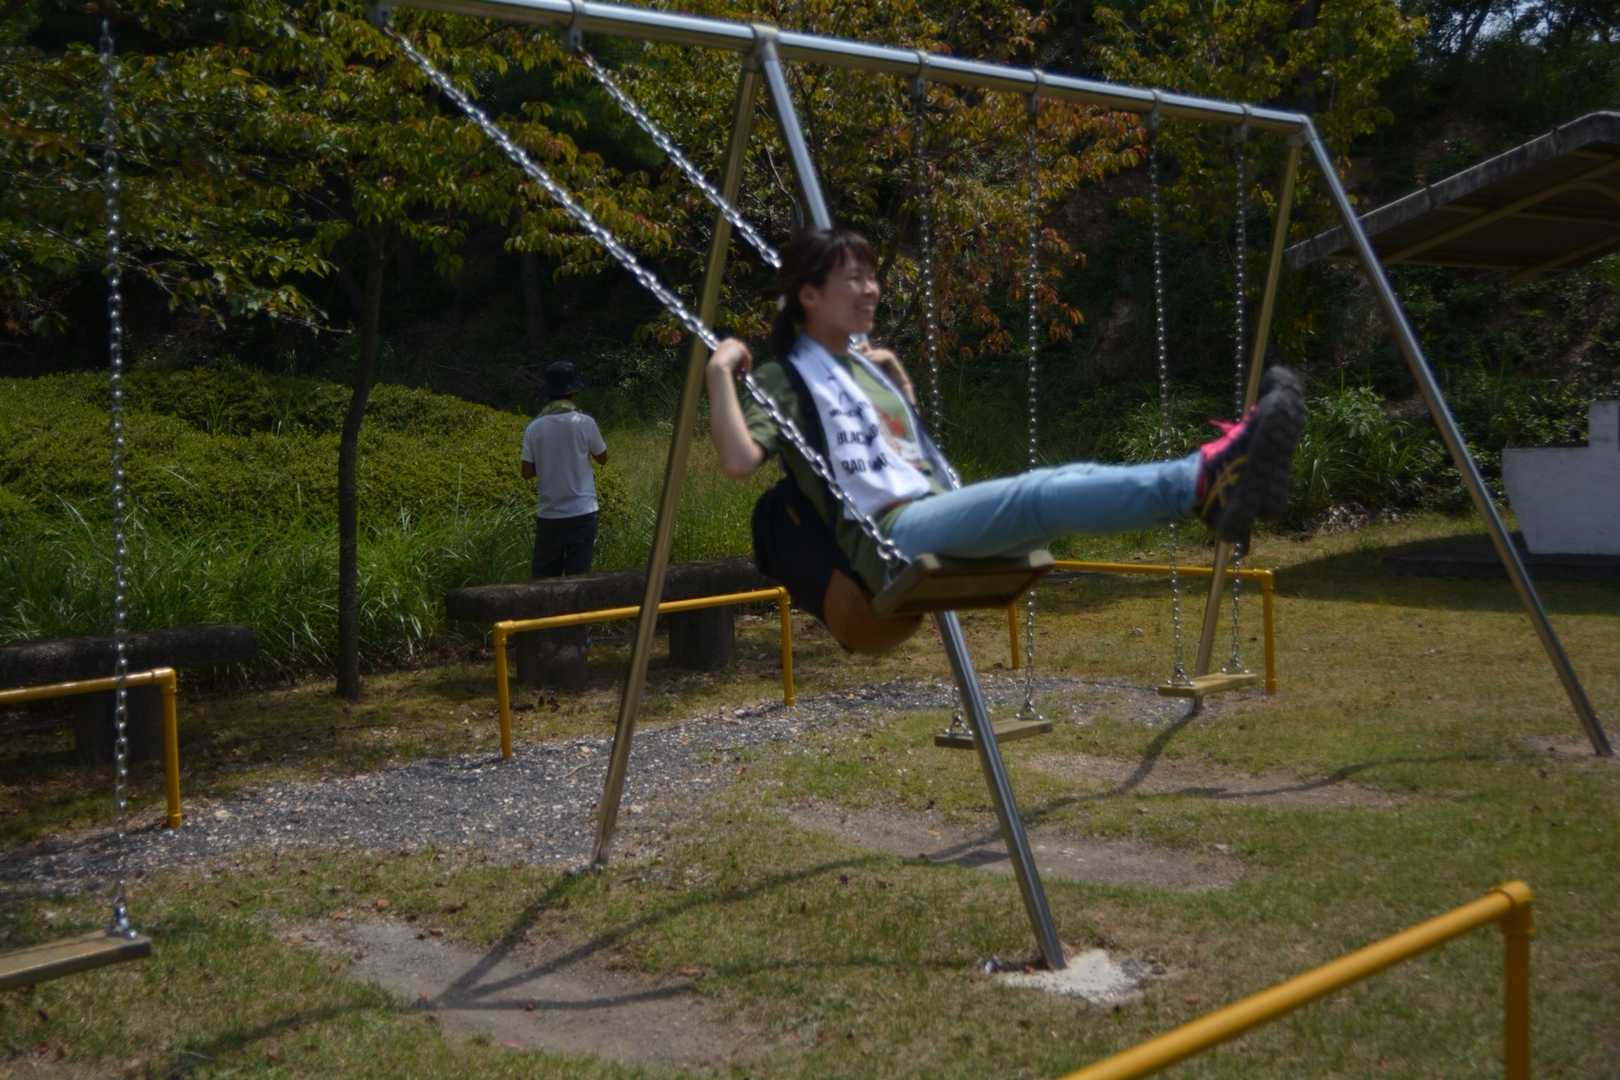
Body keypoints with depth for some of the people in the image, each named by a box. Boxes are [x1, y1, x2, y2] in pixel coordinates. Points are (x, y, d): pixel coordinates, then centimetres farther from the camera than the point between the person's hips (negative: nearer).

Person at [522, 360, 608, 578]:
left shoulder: (534, 427, -3)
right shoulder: (584, 423, -9)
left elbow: (527, 472, 0)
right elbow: (602, 458, 5)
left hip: (548, 514, 2)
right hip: (581, 513, -2)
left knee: (543, 577, 12)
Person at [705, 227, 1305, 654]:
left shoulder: (864, 367, 26)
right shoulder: (783, 379, 2)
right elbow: (738, 461, -15)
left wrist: (896, 378, 33)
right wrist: (720, 372, -15)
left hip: (940, 522, 8)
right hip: (886, 540, -8)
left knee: (1070, 479, -17)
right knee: (1038, 494, -31)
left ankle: (1211, 478, -38)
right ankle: (1205, 482, -46)